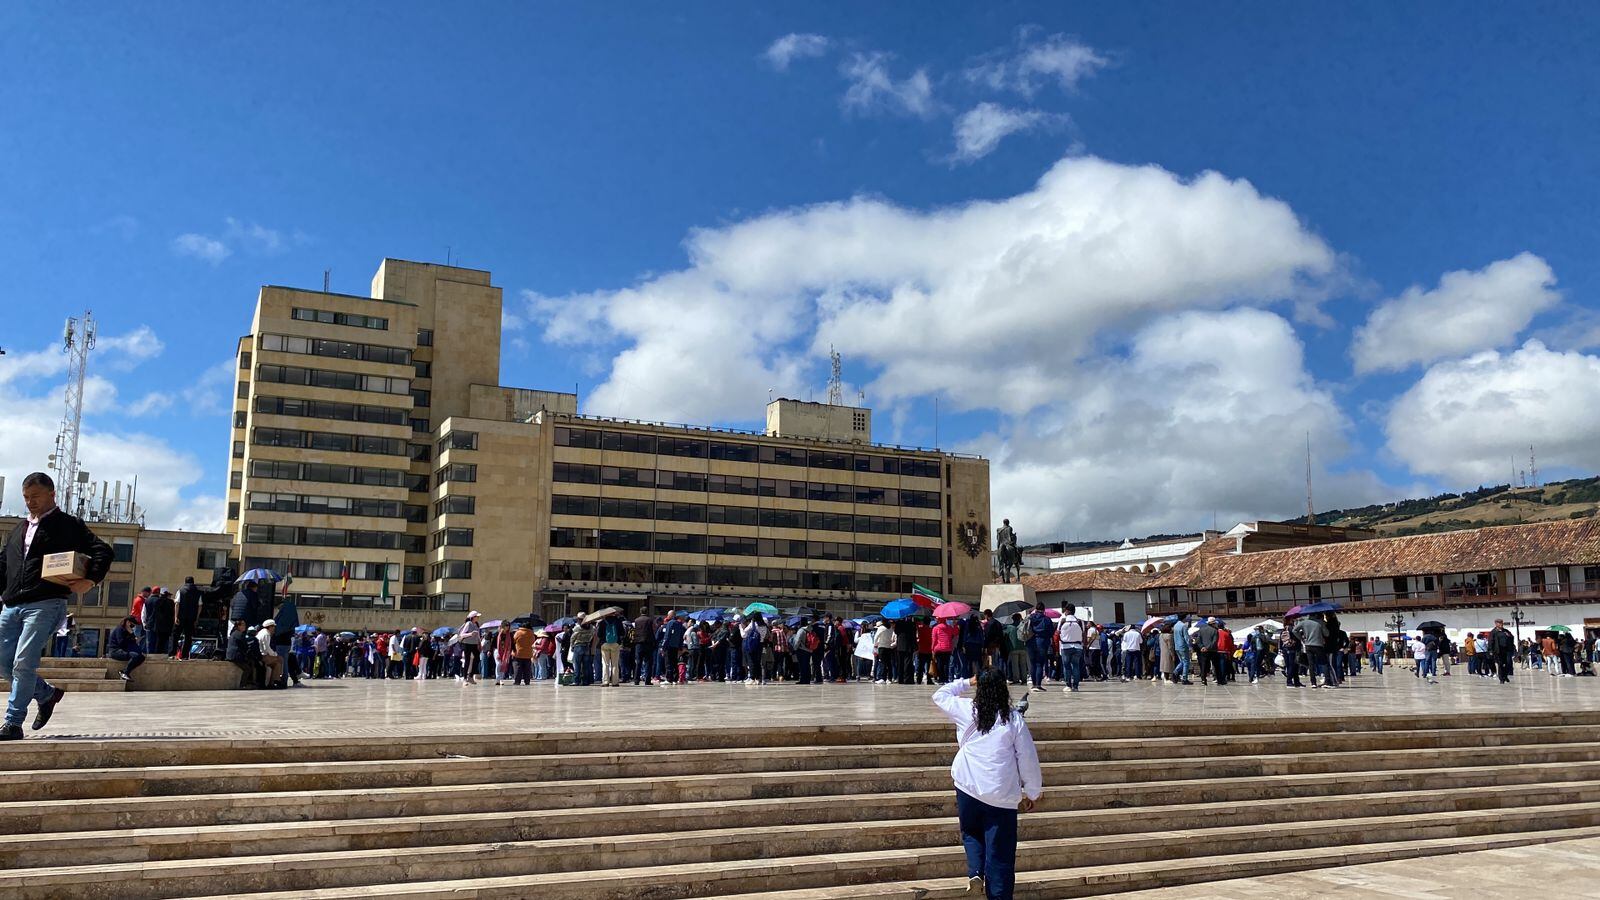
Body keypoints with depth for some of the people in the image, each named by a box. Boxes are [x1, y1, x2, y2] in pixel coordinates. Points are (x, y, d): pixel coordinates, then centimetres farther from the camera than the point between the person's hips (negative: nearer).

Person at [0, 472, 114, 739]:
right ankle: (48, 694, 28)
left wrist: (90, 580, -18)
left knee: (23, 664, -13)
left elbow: (103, 551, -4)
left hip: (45, 604, -7)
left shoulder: (69, 525, 4)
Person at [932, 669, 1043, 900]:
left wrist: (967, 682, 27)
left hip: (968, 787, 1)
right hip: (1002, 794, -1)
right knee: (1000, 854, 6)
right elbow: (1028, 759, 0)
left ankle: (975, 871, 1)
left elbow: (940, 695, 18)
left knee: (971, 832, 24)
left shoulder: (966, 710, -1)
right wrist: (1032, 793, 11)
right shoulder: (1014, 720, -4)